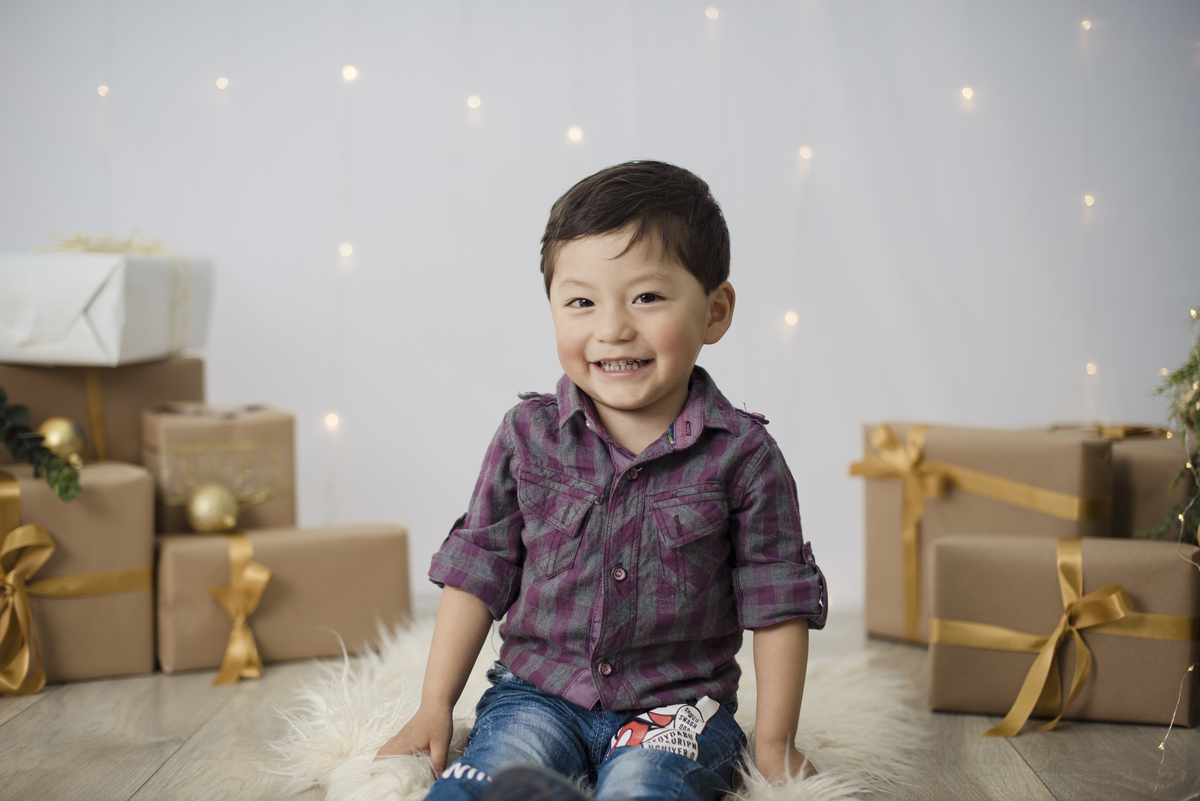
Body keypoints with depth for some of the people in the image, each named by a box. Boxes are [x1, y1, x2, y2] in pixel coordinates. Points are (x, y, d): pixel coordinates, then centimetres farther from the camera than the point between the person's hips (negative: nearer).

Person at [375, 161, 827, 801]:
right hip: (537, 692, 2)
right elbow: (478, 571, 5)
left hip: (674, 705, -1)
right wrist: (434, 708, 4)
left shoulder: (742, 455, -6)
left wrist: (774, 745, 0)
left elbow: (777, 602, 0)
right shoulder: (528, 435, -1)